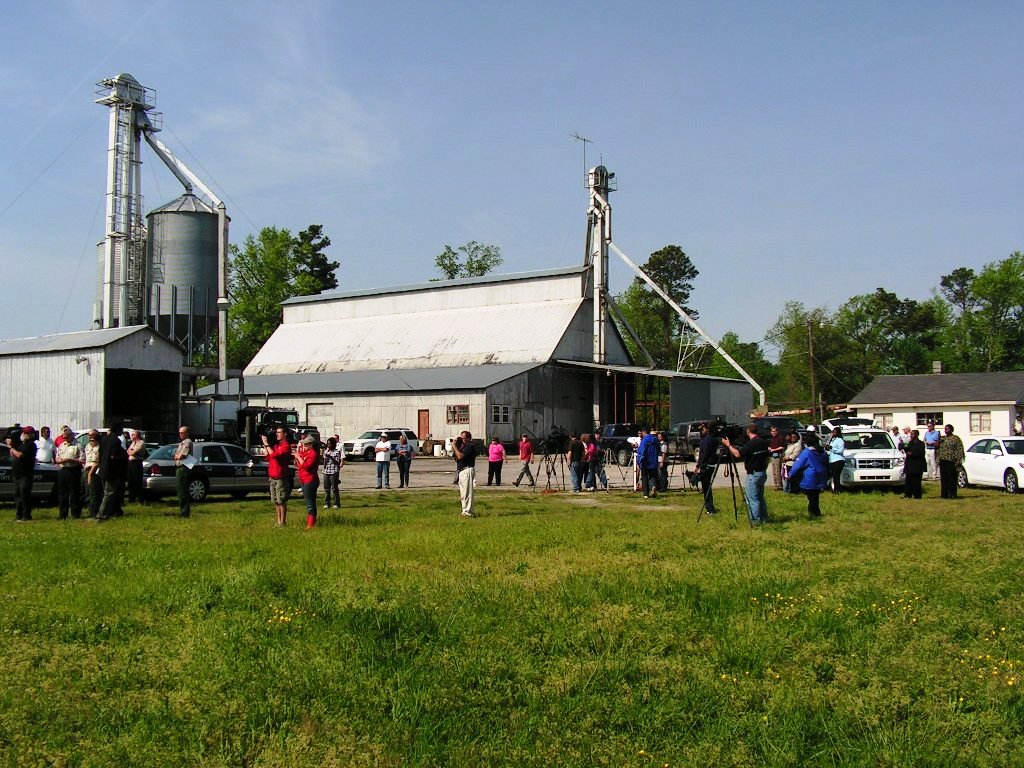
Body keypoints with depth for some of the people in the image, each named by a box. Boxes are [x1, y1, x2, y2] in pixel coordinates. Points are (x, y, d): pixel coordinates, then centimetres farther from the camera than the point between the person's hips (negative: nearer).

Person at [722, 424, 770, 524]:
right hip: (763, 473, 9)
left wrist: (728, 445, -12)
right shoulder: (764, 442, 7)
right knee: (760, 497, 17)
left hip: (753, 474, -8)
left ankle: (756, 520, -1)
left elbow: (737, 454, -23)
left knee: (752, 498, -2)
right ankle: (764, 518, 20)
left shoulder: (751, 443, -19)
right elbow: (767, 458, 14)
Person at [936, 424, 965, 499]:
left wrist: (958, 460, -15)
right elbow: (937, 448, 21)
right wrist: (938, 441, 2)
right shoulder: (942, 438, 17)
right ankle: (944, 494, 11)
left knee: (952, 478, -4)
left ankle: (952, 494, -2)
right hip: (942, 461, 6)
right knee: (943, 478, 6)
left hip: (951, 461, -6)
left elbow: (959, 450, -7)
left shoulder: (956, 438, -1)